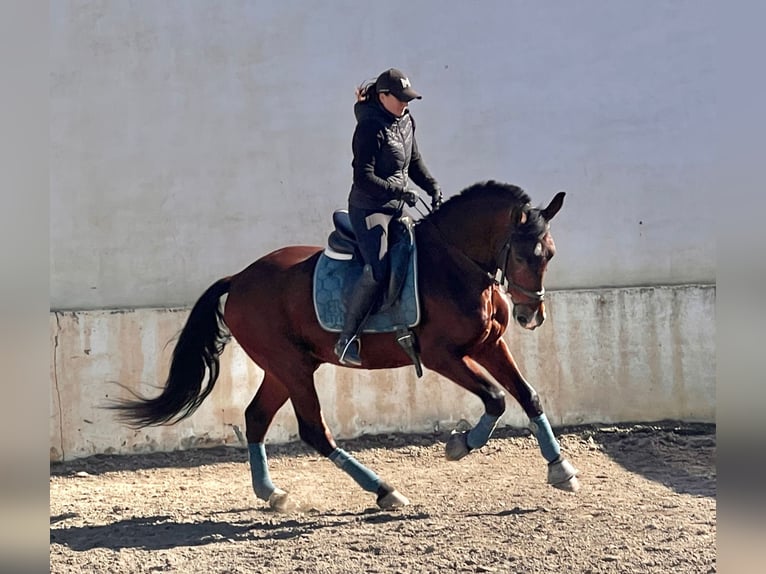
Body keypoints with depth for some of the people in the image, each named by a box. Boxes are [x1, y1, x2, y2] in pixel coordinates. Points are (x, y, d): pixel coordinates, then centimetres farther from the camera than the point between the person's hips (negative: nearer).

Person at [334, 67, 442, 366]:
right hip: (368, 208, -9)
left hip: (397, 207, 10)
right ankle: (346, 340, -15)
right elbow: (363, 178, -21)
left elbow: (414, 162, 21)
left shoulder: (406, 122, 10)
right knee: (377, 269, -25)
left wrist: (433, 187, 6)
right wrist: (401, 191, -24)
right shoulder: (370, 128, -16)